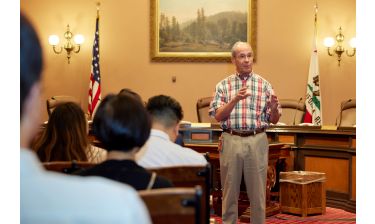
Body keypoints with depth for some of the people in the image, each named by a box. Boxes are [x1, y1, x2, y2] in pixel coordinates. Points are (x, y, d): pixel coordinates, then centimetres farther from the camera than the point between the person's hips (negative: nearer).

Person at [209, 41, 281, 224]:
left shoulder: (264, 85, 6)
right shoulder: (223, 85, 6)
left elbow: (274, 120, 6)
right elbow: (218, 116, -4)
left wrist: (274, 108, -16)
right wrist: (235, 99, -17)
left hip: (257, 141, 0)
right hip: (231, 140, 0)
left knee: (257, 191, 5)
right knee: (230, 190, 8)